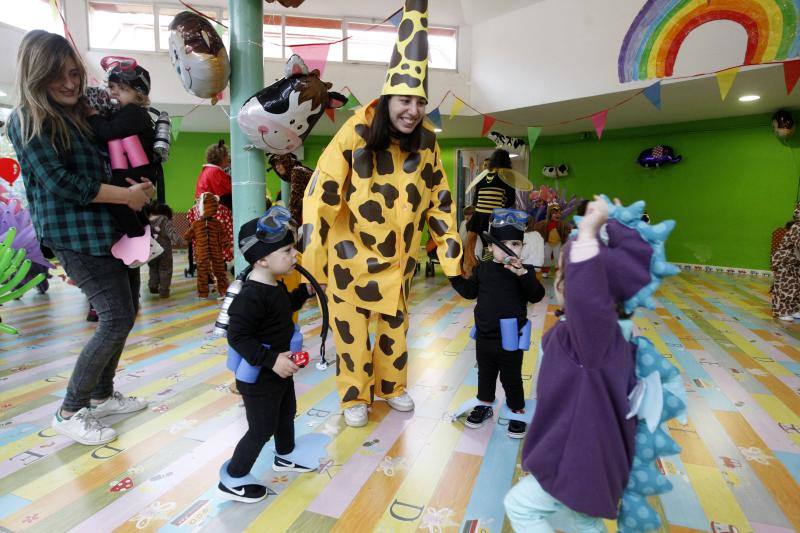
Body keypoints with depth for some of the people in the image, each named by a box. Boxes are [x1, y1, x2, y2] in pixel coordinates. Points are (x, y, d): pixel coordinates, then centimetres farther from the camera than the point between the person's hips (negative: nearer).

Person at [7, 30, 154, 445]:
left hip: (108, 228, 8)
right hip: (73, 234, -8)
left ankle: (102, 395, 28)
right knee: (117, 318, -10)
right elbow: (60, 182, -17)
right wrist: (127, 195, -16)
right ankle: (70, 411, 6)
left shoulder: (81, 111, 14)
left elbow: (107, 166, 19)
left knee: (127, 311, 12)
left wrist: (139, 186, -2)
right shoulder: (27, 120, -9)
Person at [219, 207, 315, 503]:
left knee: (286, 414, 27)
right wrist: (271, 360, -35)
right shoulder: (251, 296, -31)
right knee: (262, 429, 4)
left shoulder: (276, 285, 1)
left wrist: (306, 291, 14)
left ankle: (284, 458, 51)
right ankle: (232, 479, 24)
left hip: (279, 370, 10)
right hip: (258, 378, -10)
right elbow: (238, 337, -31)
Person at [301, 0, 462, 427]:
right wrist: (313, 254, -19)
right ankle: (355, 397, 26)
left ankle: (392, 386, 38)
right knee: (351, 325, 6)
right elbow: (322, 191, -18)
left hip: (399, 256, 4)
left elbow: (439, 200, 2)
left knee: (396, 322, 17)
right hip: (351, 252, -4)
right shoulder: (356, 133, -19)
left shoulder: (427, 141, -6)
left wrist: (450, 253, 1)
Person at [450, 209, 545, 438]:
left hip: (510, 339, -4)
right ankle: (484, 405, 42)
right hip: (484, 336, 4)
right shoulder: (483, 269, 1)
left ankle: (517, 412, 31)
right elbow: (470, 291, 13)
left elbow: (536, 296, -24)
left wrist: (523, 275, -38)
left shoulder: (525, 271, -11)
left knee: (512, 378, 11)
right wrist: (455, 276, 3)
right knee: (485, 374, 22)